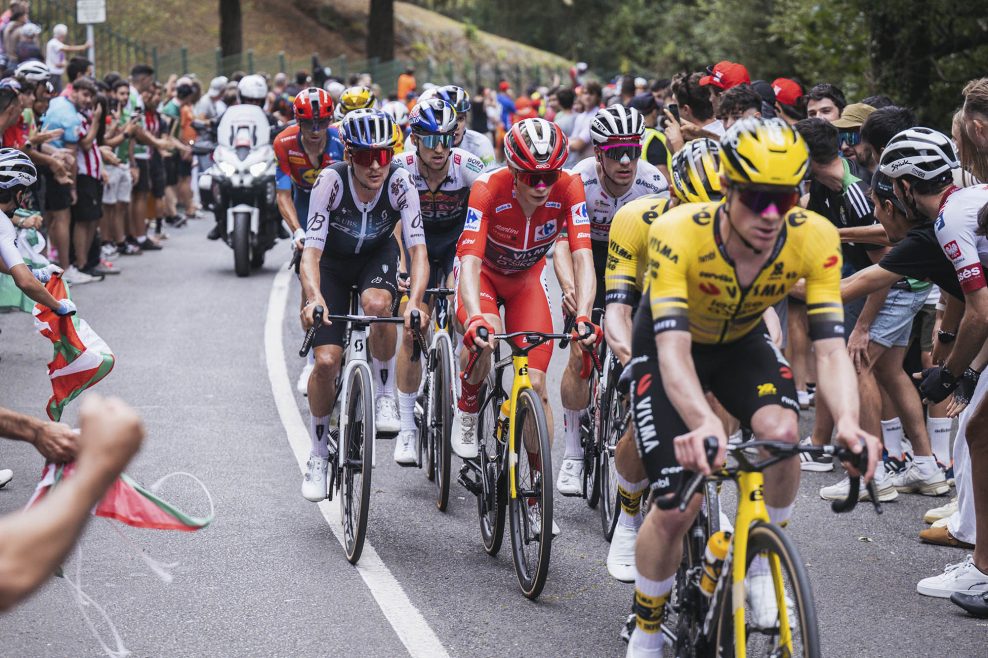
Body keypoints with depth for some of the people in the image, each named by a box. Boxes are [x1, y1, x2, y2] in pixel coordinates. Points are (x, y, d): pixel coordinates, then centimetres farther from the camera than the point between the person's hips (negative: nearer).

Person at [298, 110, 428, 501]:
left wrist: (415, 301, -48)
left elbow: (418, 249, -31)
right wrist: (313, 298, -53)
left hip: (377, 256, 0)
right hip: (333, 262, 0)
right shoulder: (331, 181, -31)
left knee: (377, 304, -36)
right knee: (326, 361, -14)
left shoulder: (400, 183, -28)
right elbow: (312, 250, -35)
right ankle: (318, 456, 8)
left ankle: (385, 395, -12)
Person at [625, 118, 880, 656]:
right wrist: (704, 423, -65)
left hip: (740, 342, 2)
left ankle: (764, 564, -3)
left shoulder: (814, 238, -29)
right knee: (677, 506, -13)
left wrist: (848, 422, -52)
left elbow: (830, 348, -32)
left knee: (781, 432, -30)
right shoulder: (678, 233, -37)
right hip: (667, 343, -2)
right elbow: (673, 347, -45)